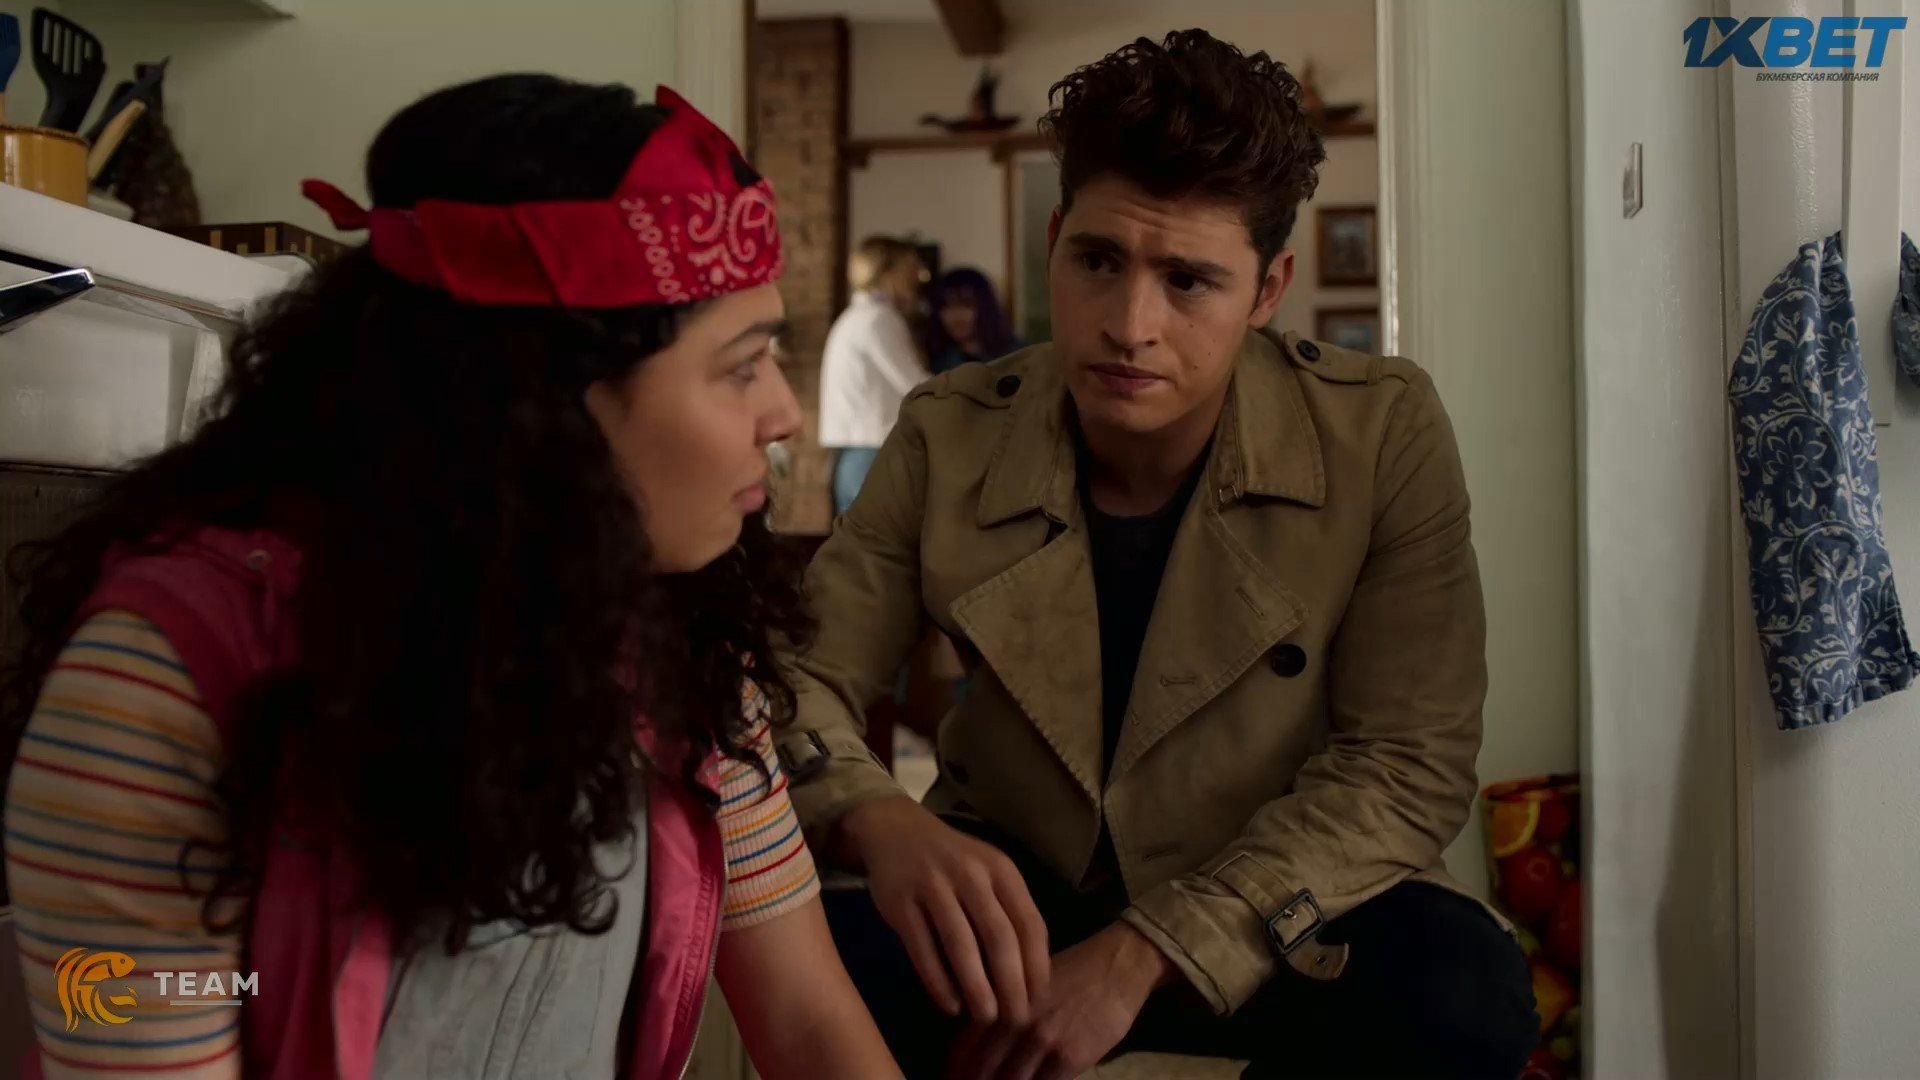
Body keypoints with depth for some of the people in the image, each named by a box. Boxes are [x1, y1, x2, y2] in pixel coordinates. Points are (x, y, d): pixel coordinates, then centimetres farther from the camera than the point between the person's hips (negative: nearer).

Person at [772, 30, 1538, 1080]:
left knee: (1461, 990, -31)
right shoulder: (949, 438, -12)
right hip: (1016, 893, 1)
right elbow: (795, 682, -10)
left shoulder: (1385, 436, -17)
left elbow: (1411, 763, -17)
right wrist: (881, 823, -35)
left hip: (1268, 916, 0)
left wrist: (1144, 953, -28)